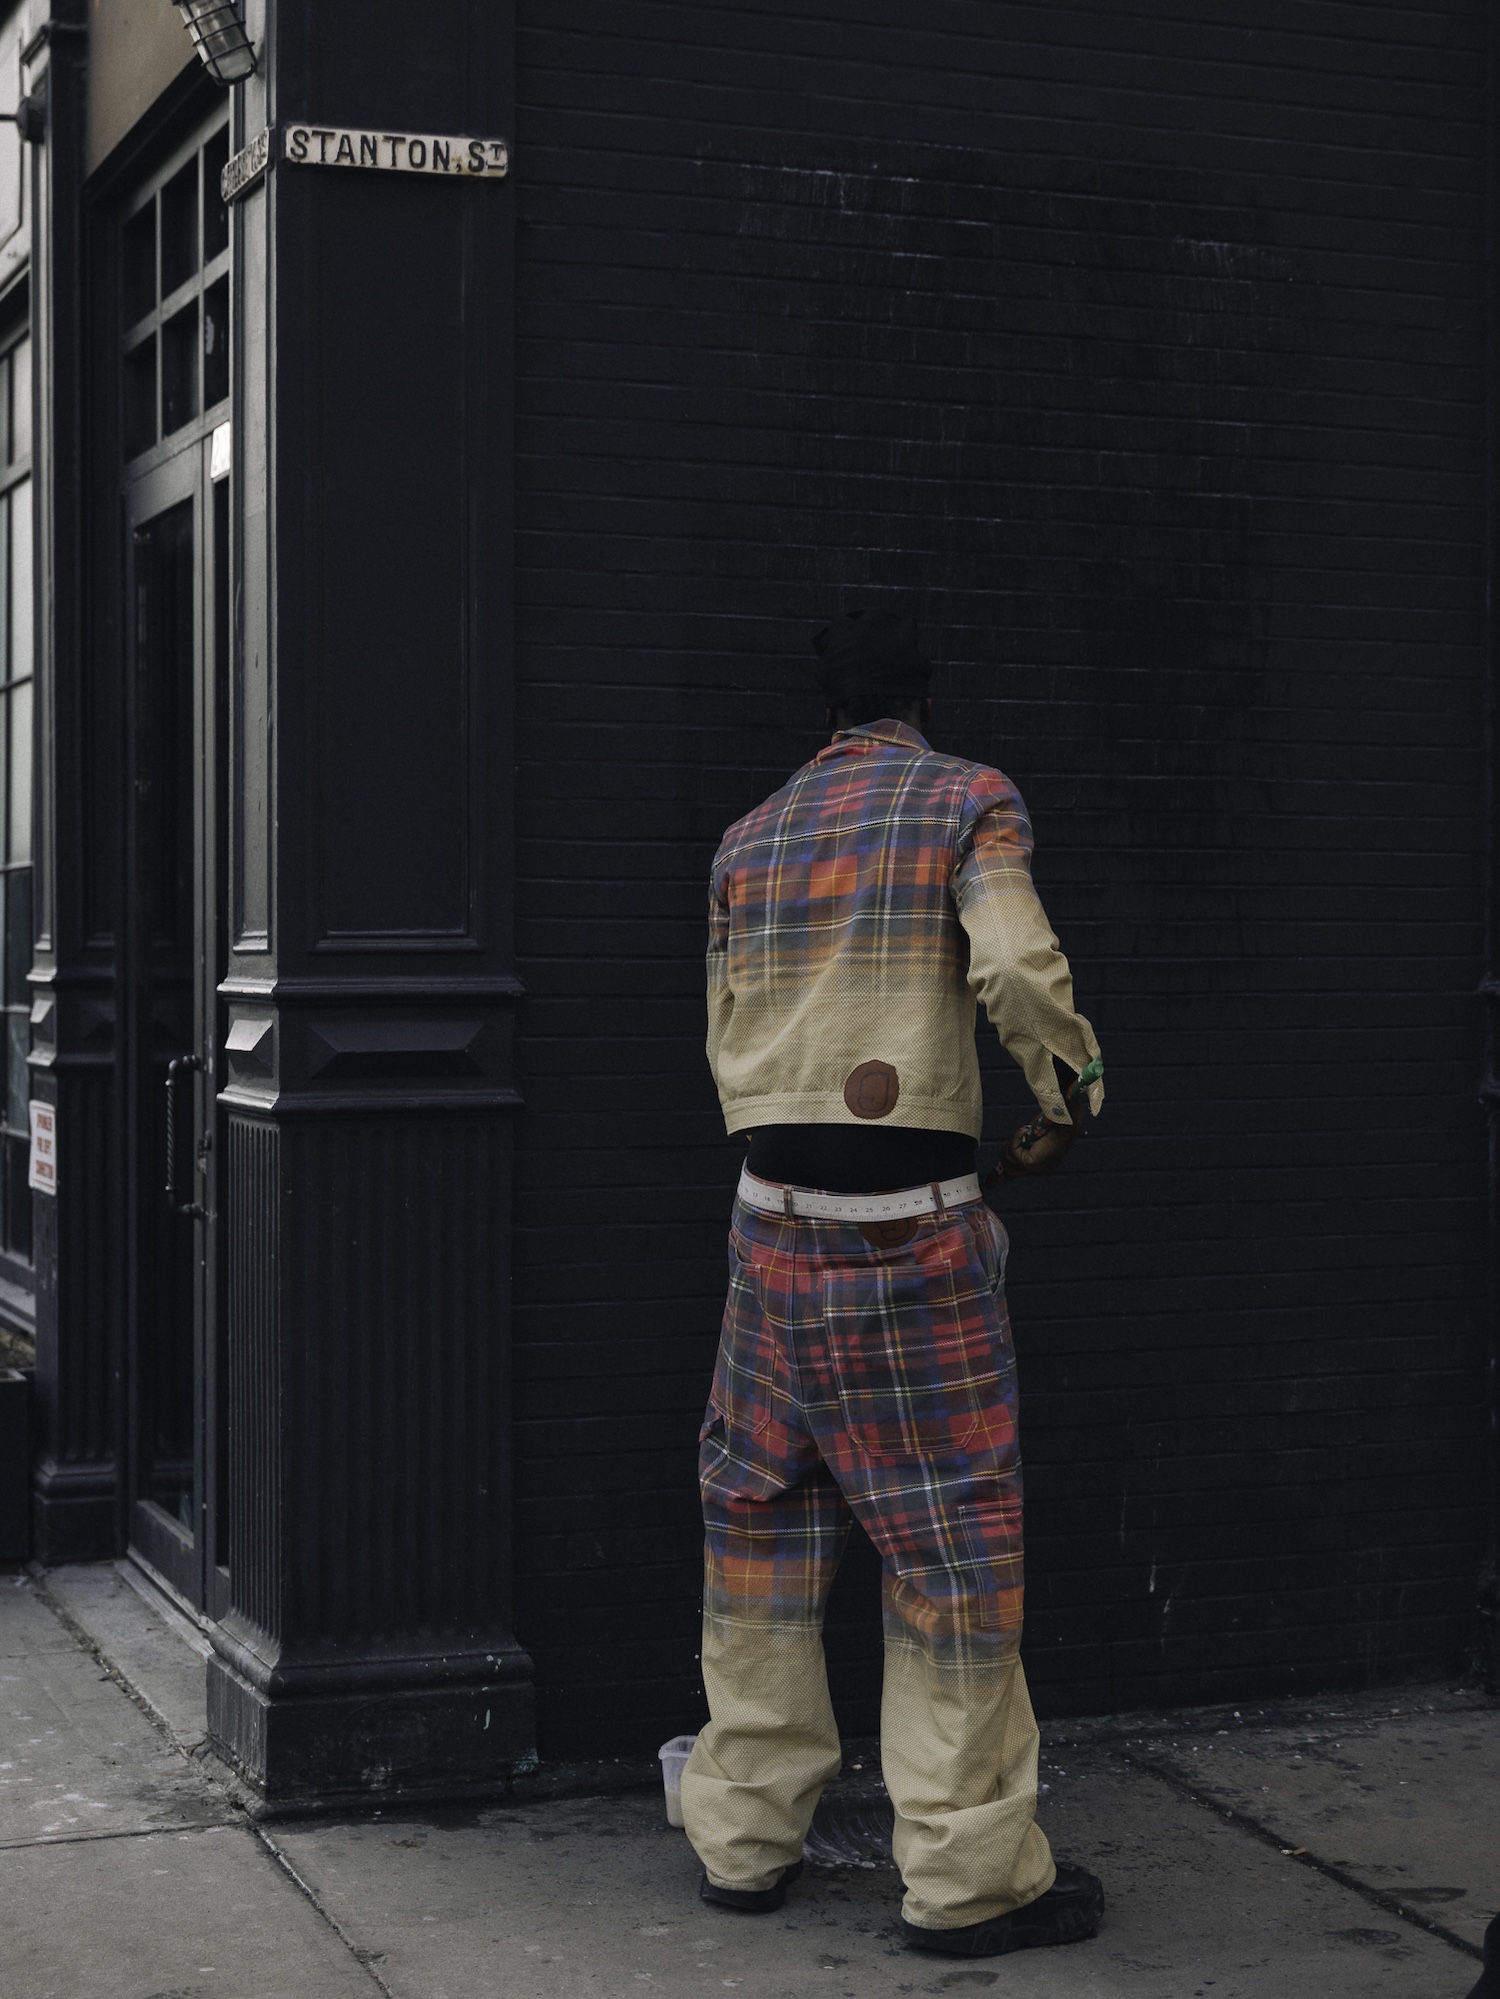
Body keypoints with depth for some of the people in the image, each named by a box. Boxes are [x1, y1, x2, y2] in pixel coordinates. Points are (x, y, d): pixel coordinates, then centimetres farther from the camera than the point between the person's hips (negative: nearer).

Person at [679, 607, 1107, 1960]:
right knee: (951, 1535, 2)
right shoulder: (970, 801, -3)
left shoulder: (749, 838, 12)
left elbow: (727, 1041, 14)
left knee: (759, 1516, 14)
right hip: (913, 1227, -5)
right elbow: (1018, 970, -18)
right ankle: (970, 1873, 7)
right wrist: (1068, 1099, -2)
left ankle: (744, 1835, 21)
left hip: (773, 1222, 5)